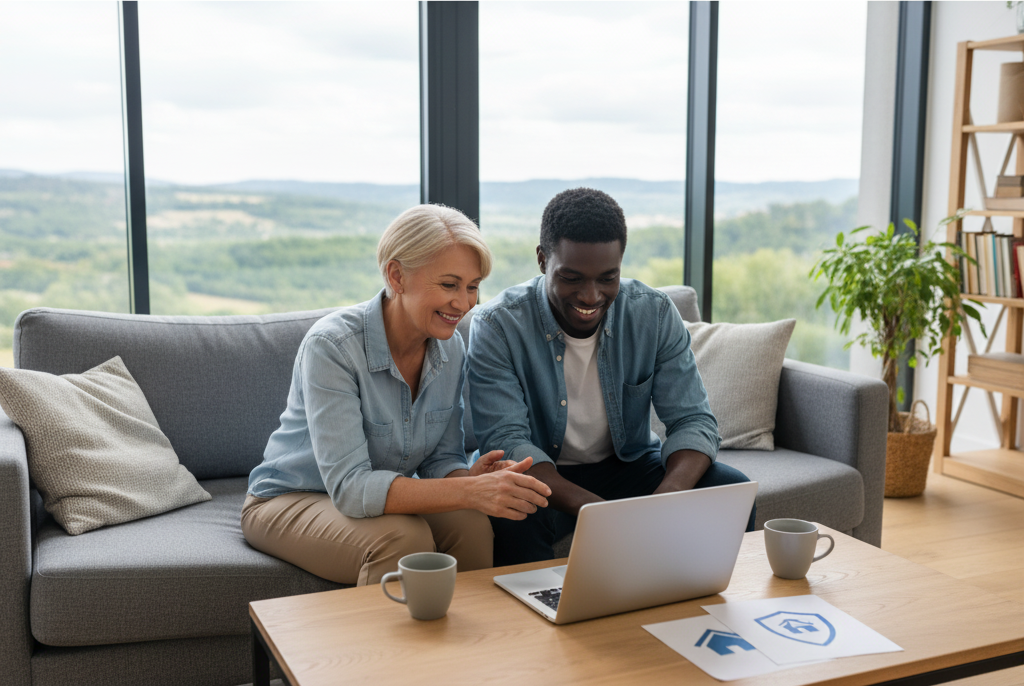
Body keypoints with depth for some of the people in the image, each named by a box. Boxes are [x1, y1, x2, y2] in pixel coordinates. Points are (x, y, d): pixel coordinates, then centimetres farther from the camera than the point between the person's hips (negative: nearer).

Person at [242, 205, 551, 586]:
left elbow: (442, 459, 1)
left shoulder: (451, 348, -6)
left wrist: (472, 478, -24)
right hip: (291, 503, -5)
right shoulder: (331, 345, -26)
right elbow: (349, 487, -33)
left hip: (381, 501, 5)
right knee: (404, 538, -33)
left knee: (471, 525, -24)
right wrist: (469, 491, -43)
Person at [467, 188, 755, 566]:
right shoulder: (497, 327, -17)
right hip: (543, 478, -3)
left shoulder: (655, 314, -8)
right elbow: (506, 441, -24)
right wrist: (588, 506, -41)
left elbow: (692, 420, -9)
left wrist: (669, 494, -33)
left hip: (628, 465, 3)